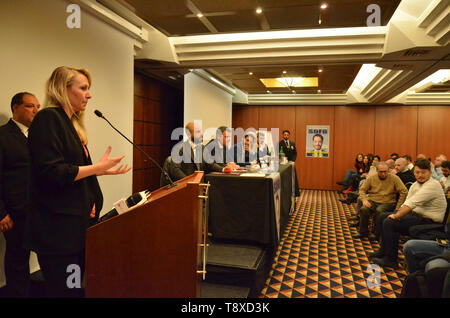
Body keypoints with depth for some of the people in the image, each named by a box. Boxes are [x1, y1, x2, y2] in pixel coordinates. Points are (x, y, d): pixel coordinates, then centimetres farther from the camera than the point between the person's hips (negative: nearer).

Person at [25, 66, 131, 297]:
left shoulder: (70, 122, 15)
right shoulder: (48, 118, -13)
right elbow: (52, 172, -22)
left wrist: (103, 170, 12)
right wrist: (98, 167, -14)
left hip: (76, 224, 9)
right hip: (57, 229, -9)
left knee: (79, 287, 17)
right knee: (65, 290, 1)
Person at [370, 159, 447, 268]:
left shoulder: (432, 185, -20)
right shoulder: (415, 184, 10)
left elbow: (413, 203, -26)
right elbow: (407, 202, 8)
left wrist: (397, 216, -22)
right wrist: (397, 213, -9)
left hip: (428, 220, -9)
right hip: (416, 214, 9)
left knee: (389, 222, -22)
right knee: (382, 217, 7)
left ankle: (391, 259, -10)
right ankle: (384, 250, 17)